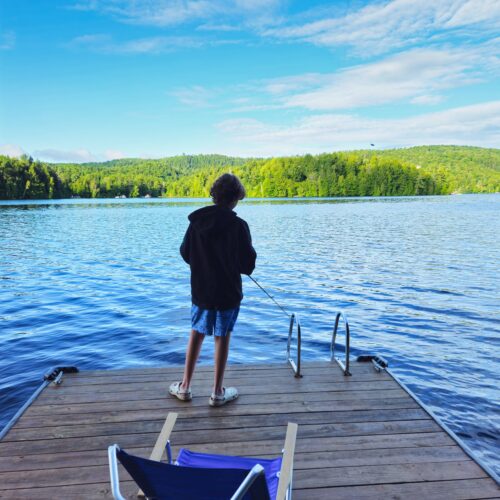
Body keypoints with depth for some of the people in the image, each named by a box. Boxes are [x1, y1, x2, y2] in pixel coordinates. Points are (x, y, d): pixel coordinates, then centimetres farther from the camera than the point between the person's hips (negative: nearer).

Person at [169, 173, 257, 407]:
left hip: (200, 289, 3)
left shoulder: (196, 221, -5)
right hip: (228, 291, -3)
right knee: (222, 338, 7)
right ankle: (218, 392, 17)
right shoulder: (238, 225, -15)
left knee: (197, 333, 17)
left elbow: (185, 254, 5)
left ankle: (185, 386, 24)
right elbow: (248, 263, -12)